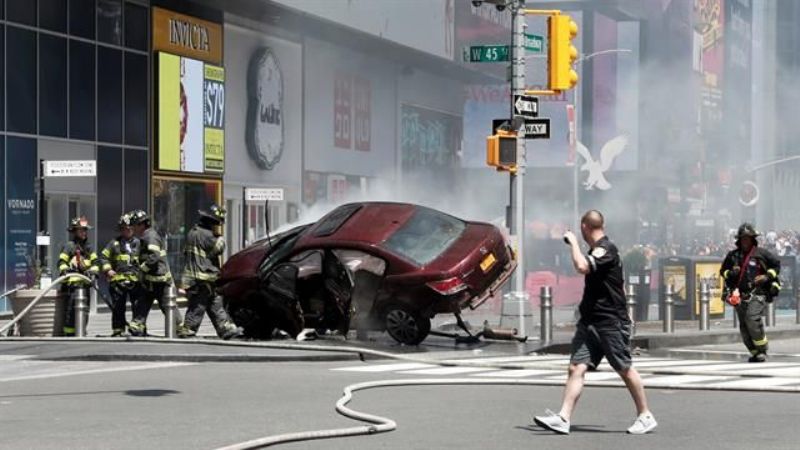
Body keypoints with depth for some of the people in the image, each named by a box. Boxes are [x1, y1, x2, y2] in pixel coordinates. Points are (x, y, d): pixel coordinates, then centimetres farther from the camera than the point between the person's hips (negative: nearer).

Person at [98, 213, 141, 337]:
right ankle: (118, 330, 10)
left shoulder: (138, 243, 13)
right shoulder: (114, 243, 9)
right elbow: (104, 256, 10)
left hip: (136, 280, 0)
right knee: (118, 307, 3)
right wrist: (107, 269, -2)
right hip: (118, 279, 0)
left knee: (138, 306, -1)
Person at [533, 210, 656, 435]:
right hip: (590, 321, 9)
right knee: (576, 368, -4)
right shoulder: (596, 250, 16)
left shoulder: (606, 249, -14)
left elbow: (582, 267, -29)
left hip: (611, 321, -9)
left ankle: (645, 416, 14)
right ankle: (563, 418, -12)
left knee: (625, 370, 1)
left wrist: (573, 242, -17)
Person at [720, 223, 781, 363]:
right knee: (744, 326, 3)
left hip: (757, 294, -5)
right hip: (740, 295, 5)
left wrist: (767, 276, -6)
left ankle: (762, 350, -10)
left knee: (752, 319, -22)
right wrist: (730, 273, -3)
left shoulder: (761, 253, 1)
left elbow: (776, 264, 9)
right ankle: (755, 353, 14)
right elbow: (722, 271, 18)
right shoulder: (732, 255, 11)